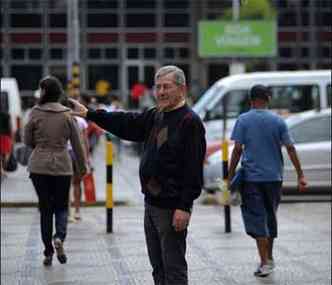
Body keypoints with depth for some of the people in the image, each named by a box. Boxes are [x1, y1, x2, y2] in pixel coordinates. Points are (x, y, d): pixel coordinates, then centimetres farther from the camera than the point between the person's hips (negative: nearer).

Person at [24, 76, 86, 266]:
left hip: (39, 166, 0)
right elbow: (77, 143, 0)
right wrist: (83, 165, 12)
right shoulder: (67, 114, -4)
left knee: (45, 208, 8)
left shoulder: (35, 113, -6)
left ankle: (48, 252, 8)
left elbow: (28, 141, 1)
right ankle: (59, 238, -15)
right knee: (62, 206, 13)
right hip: (62, 166, 0)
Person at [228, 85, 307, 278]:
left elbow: (237, 150, -7)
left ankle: (265, 262, -8)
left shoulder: (243, 120, -2)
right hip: (274, 176, 3)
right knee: (271, 216, 18)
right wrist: (300, 175, 0)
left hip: (251, 177, -2)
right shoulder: (278, 121, 2)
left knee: (256, 220, -1)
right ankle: (269, 258, 28)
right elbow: (290, 149, -2)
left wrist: (231, 176, -2)